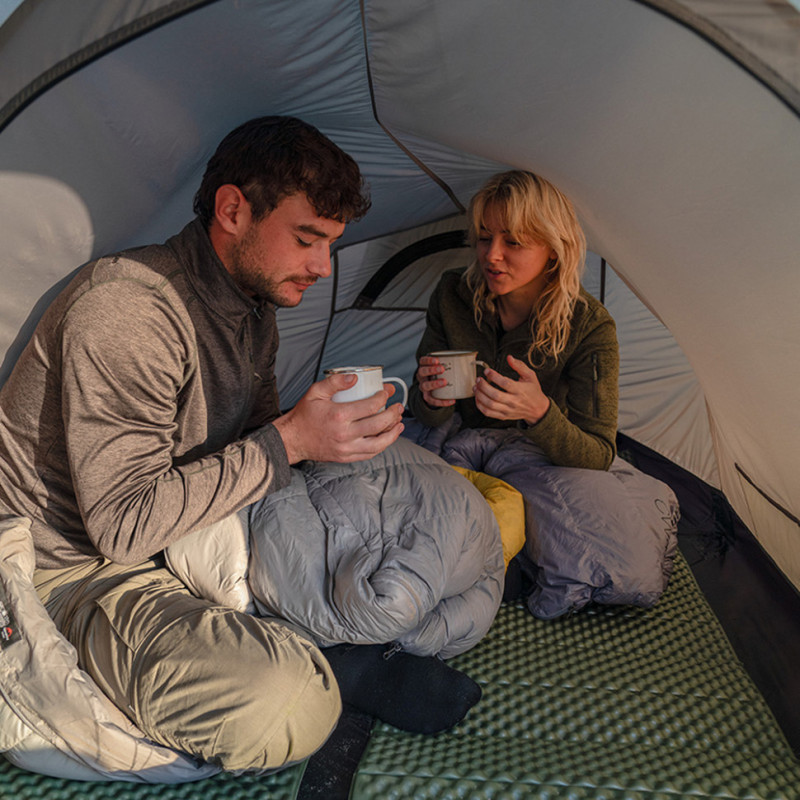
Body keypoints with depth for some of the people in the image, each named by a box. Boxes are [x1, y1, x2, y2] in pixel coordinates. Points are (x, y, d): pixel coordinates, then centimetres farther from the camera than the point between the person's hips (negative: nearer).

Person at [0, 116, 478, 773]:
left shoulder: (254, 311, 2)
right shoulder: (126, 306, -27)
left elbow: (254, 446, 10)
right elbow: (123, 527, -28)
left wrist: (339, 432, -10)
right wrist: (288, 442, -30)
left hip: (197, 534, 9)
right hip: (80, 565, -8)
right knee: (281, 707, -32)